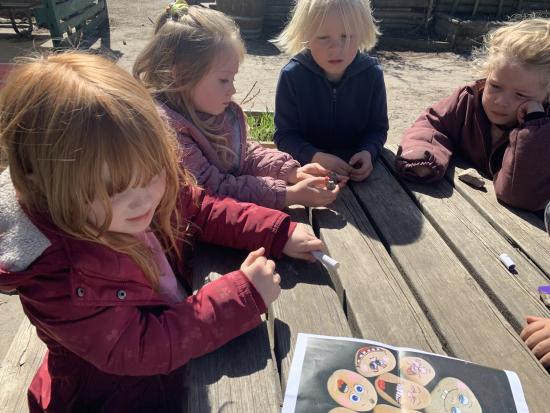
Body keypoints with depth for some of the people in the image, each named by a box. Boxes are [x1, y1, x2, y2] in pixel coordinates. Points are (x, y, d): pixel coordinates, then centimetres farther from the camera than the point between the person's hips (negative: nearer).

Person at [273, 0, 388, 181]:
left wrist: (369, 152, -21)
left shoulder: (371, 74, -9)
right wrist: (316, 157, -31)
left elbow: (377, 128, 1)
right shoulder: (292, 75, -15)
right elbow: (285, 134, -13)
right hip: (306, 163, -4)